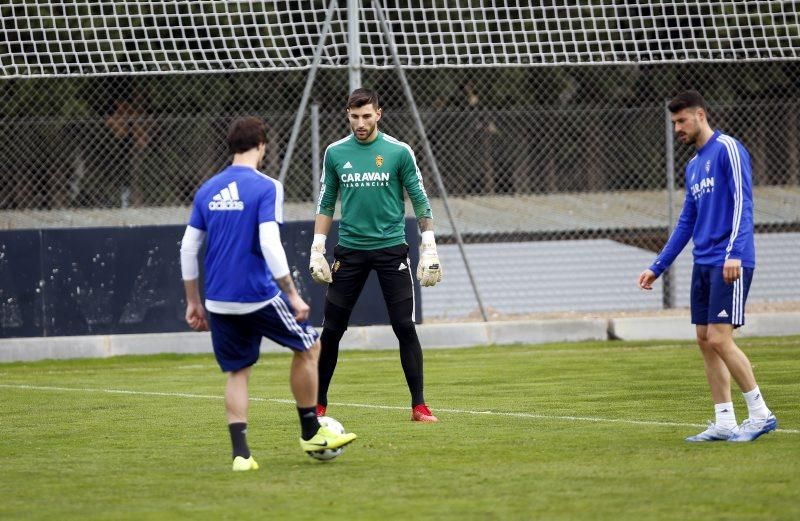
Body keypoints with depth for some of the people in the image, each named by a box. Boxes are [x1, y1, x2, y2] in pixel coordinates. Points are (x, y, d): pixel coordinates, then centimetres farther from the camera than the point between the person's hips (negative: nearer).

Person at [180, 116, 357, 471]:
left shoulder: (207, 190, 8)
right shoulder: (265, 188, -9)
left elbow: (187, 249, 9)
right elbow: (270, 246, -19)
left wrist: (193, 302, 17)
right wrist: (293, 295, -13)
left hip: (219, 301, 5)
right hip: (257, 296, -5)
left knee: (237, 373, 14)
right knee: (309, 347, 14)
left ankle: (240, 453, 4)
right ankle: (310, 433, 19)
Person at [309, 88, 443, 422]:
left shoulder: (399, 152, -3)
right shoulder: (336, 153, 4)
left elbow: (420, 202, 1)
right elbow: (325, 204, 11)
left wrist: (429, 249, -4)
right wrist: (317, 250, 5)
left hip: (391, 247, -2)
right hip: (349, 250, 2)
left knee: (405, 328, -7)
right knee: (331, 330, 3)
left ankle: (419, 406, -2)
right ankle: (318, 404, 15)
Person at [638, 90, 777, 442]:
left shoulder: (727, 149, -7)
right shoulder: (693, 166, 19)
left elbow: (742, 203, -16)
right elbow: (686, 224, 24)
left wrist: (734, 253, -26)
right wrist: (657, 268, 21)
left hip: (730, 264, -9)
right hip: (703, 264, 9)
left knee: (719, 339, -13)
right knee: (705, 341, 4)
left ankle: (760, 414, -4)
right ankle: (724, 423, 7)